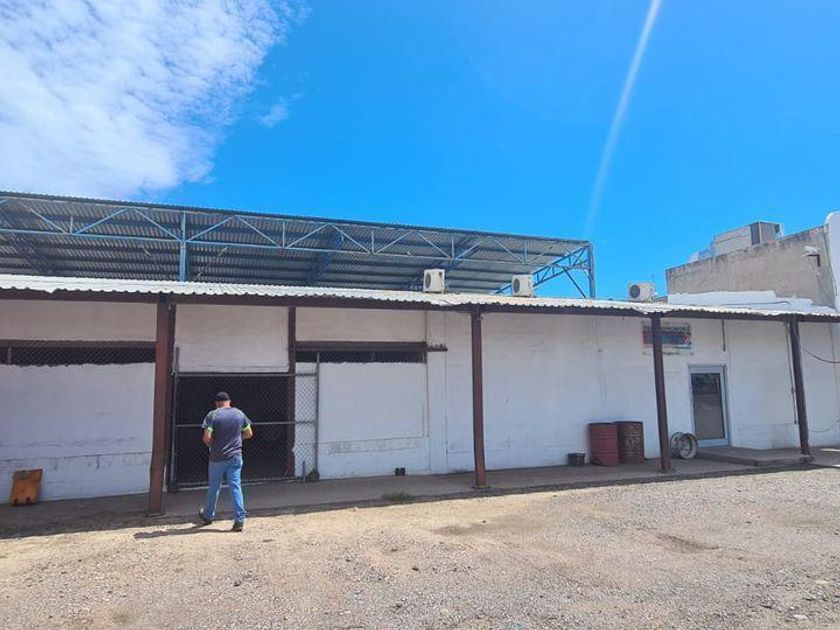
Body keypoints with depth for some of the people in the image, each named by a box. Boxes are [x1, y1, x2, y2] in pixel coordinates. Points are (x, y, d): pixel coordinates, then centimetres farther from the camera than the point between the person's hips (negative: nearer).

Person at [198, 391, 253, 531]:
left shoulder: (212, 415, -9)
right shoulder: (240, 414, 2)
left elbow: (207, 438, -15)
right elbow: (249, 434, 8)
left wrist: (212, 444, 6)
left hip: (217, 458, -2)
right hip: (235, 456, 2)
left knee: (214, 487, 15)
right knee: (235, 486, 2)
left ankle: (208, 516, 34)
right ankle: (240, 519, -3)